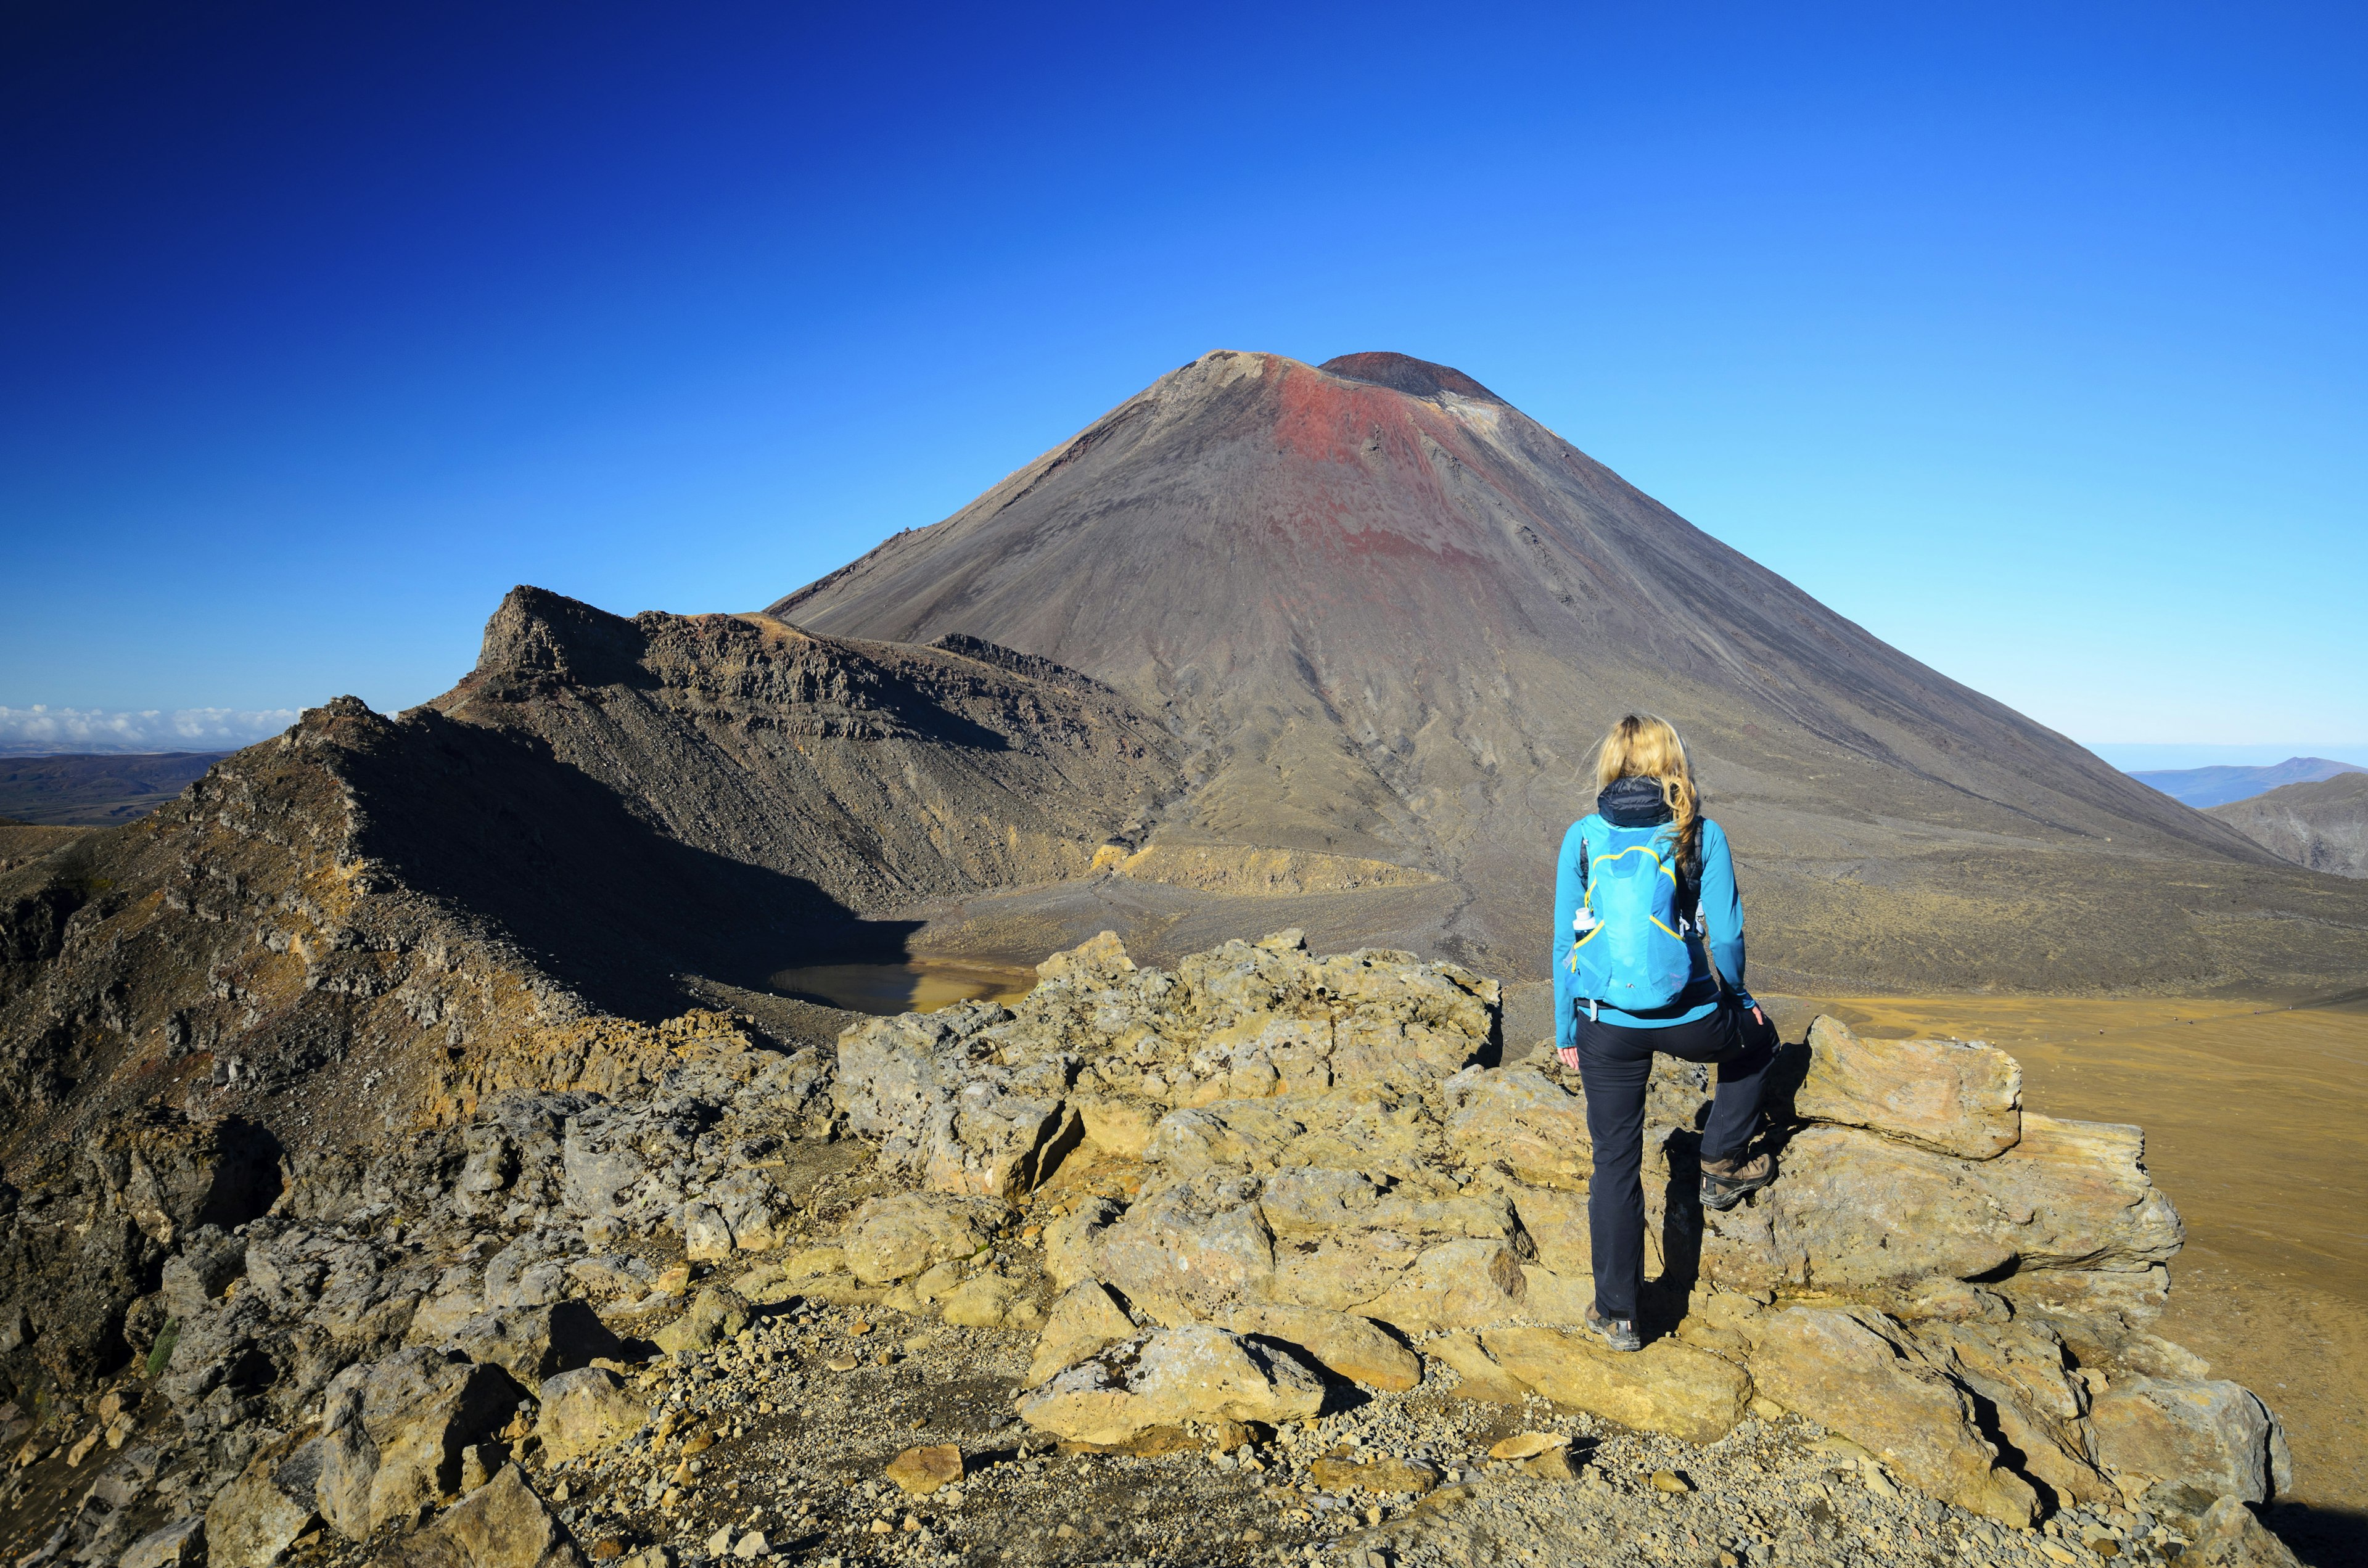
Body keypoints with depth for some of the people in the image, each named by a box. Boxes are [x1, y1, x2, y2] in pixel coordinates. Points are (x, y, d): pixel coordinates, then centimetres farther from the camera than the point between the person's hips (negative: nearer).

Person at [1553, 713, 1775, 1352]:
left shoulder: (1583, 837, 0)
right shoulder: (1703, 835, -3)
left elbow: (1566, 941, 1)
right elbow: (1726, 937, 0)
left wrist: (1566, 1030, 11)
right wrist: (1738, 999, 20)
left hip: (1606, 1027, 1)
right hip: (1691, 1021, -1)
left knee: (1615, 1164, 13)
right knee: (1757, 1037, 34)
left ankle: (1617, 1314, 19)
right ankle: (1722, 1166, 40)